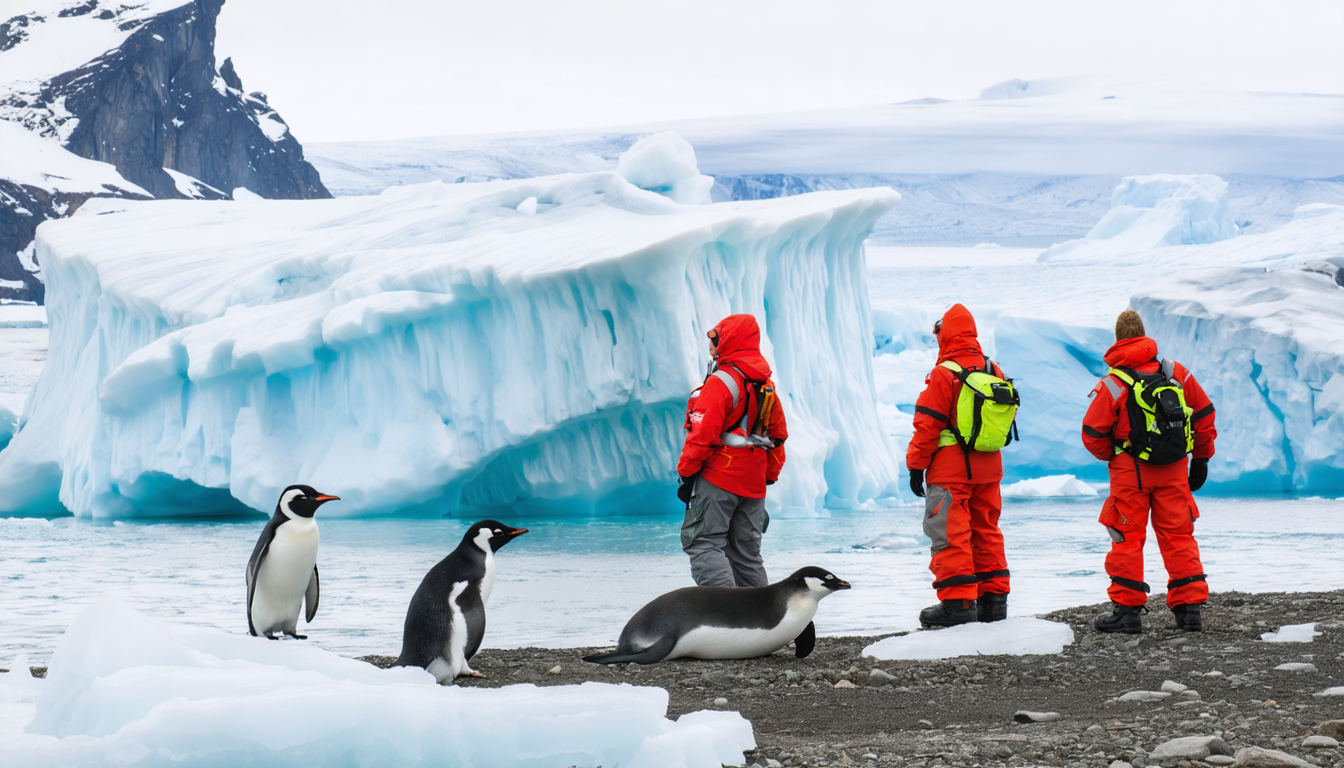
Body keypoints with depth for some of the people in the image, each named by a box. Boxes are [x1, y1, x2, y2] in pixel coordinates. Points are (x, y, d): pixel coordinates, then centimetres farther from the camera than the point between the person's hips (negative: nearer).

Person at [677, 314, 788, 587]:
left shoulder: (721, 381, -13)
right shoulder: (766, 385, 14)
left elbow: (703, 432, -16)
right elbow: (778, 435, 19)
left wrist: (687, 473, -10)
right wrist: (769, 475, 24)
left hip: (718, 477, -8)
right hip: (753, 483, 8)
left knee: (703, 543, -9)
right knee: (746, 551, 13)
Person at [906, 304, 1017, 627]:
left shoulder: (944, 374, -14)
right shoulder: (995, 372, 7)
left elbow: (927, 425, -13)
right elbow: (1009, 415, 17)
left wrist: (916, 466, -6)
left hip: (951, 468, -7)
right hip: (989, 467, 7)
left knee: (950, 534, -4)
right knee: (986, 530, 14)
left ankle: (957, 602, -8)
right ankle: (993, 598, 16)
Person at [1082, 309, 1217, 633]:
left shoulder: (1112, 384, -10)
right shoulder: (1176, 373, 2)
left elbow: (1092, 434, -10)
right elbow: (1204, 414, 7)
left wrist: (1111, 456, 11)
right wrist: (1201, 458, 16)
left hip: (1131, 472, -3)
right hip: (1174, 470, 3)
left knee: (1127, 537, 5)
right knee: (1178, 534, 9)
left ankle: (1127, 609, 3)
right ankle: (1190, 608, 7)